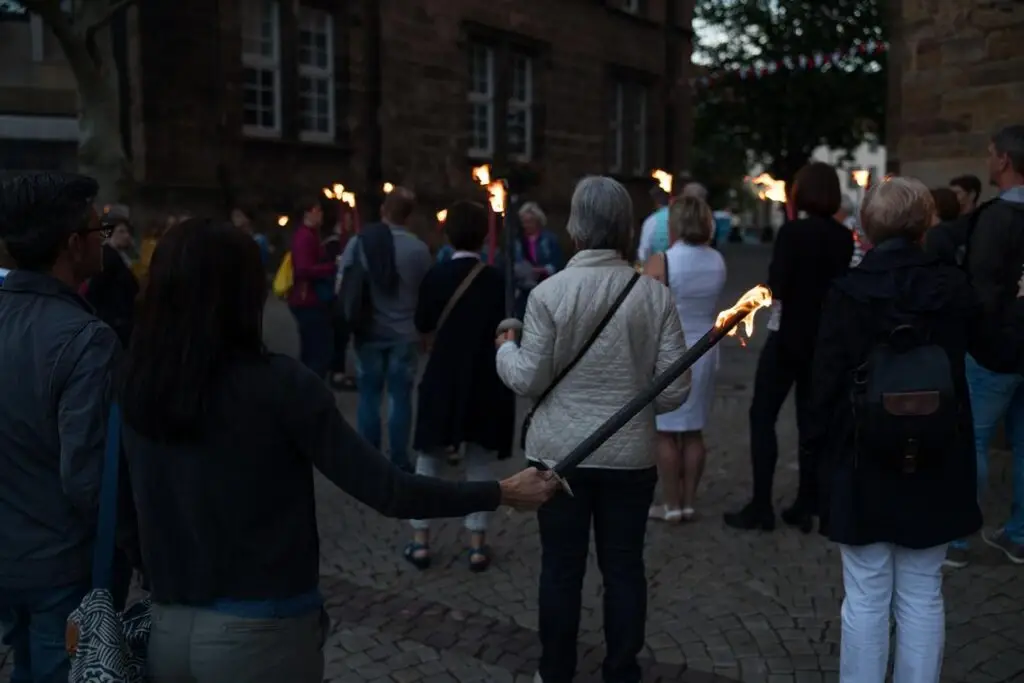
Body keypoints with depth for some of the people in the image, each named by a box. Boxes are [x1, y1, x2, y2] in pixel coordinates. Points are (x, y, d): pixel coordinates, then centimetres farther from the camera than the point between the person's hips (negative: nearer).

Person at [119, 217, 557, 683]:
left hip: (169, 628, 5)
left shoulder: (135, 385, -4)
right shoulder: (280, 385, -19)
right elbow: (386, 491, -19)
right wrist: (502, 493, -8)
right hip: (259, 634, -4)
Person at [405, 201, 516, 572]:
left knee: (430, 459, 11)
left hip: (443, 378, 0)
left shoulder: (435, 275, -4)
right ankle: (477, 544, 10)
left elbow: (423, 326, 3)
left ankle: (420, 540, 12)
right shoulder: (496, 279, -7)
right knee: (479, 464, 8)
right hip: (486, 380, 0)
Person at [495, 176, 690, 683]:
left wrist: (505, 348, 12)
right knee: (624, 567, 14)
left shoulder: (549, 292, -12)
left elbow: (529, 380, -8)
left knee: (561, 567, 11)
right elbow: (674, 390, -4)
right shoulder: (655, 294, -6)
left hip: (561, 452, -1)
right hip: (631, 454, 2)